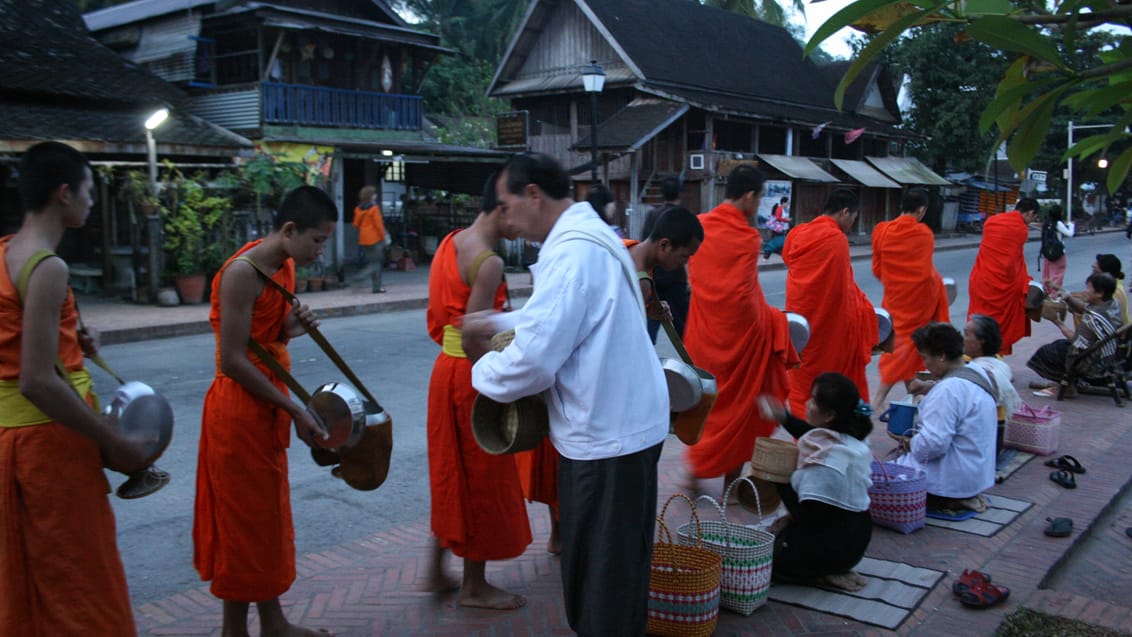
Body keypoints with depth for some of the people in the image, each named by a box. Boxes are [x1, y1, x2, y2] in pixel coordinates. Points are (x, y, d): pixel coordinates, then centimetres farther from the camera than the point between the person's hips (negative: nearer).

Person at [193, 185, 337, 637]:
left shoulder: (286, 266, 7)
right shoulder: (243, 272, -20)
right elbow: (233, 360, -21)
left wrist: (292, 327, -7)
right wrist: (294, 409, -18)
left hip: (267, 405, 9)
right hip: (239, 408, -9)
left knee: (269, 514, 15)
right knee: (245, 519, 2)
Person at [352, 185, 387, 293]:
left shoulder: (358, 209, 6)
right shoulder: (374, 208, -13)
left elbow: (356, 224, 11)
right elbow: (379, 224, -13)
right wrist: (383, 237, -5)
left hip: (363, 239, 7)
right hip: (375, 239, -7)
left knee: (374, 262, 12)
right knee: (376, 263, -1)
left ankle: (376, 287, 12)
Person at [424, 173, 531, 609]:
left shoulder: (452, 243, 7)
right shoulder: (490, 263, -20)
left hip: (446, 367, 9)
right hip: (471, 374, -9)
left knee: (451, 471, 20)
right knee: (482, 478, 6)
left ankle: (437, 569, 32)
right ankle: (475, 587, 20)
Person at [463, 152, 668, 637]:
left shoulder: (572, 252, -22)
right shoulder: (589, 234, 11)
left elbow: (534, 358, -25)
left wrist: (483, 374, -7)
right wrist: (497, 324, 14)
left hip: (603, 431, -10)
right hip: (625, 420, 10)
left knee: (599, 565, 5)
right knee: (618, 559, 22)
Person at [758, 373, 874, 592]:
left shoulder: (824, 461, -30)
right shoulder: (854, 439, -3)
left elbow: (810, 518, -26)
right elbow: (821, 437, 20)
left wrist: (781, 484, -13)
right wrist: (784, 418, 16)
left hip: (832, 548, -9)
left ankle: (821, 575, -2)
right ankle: (831, 570, 13)